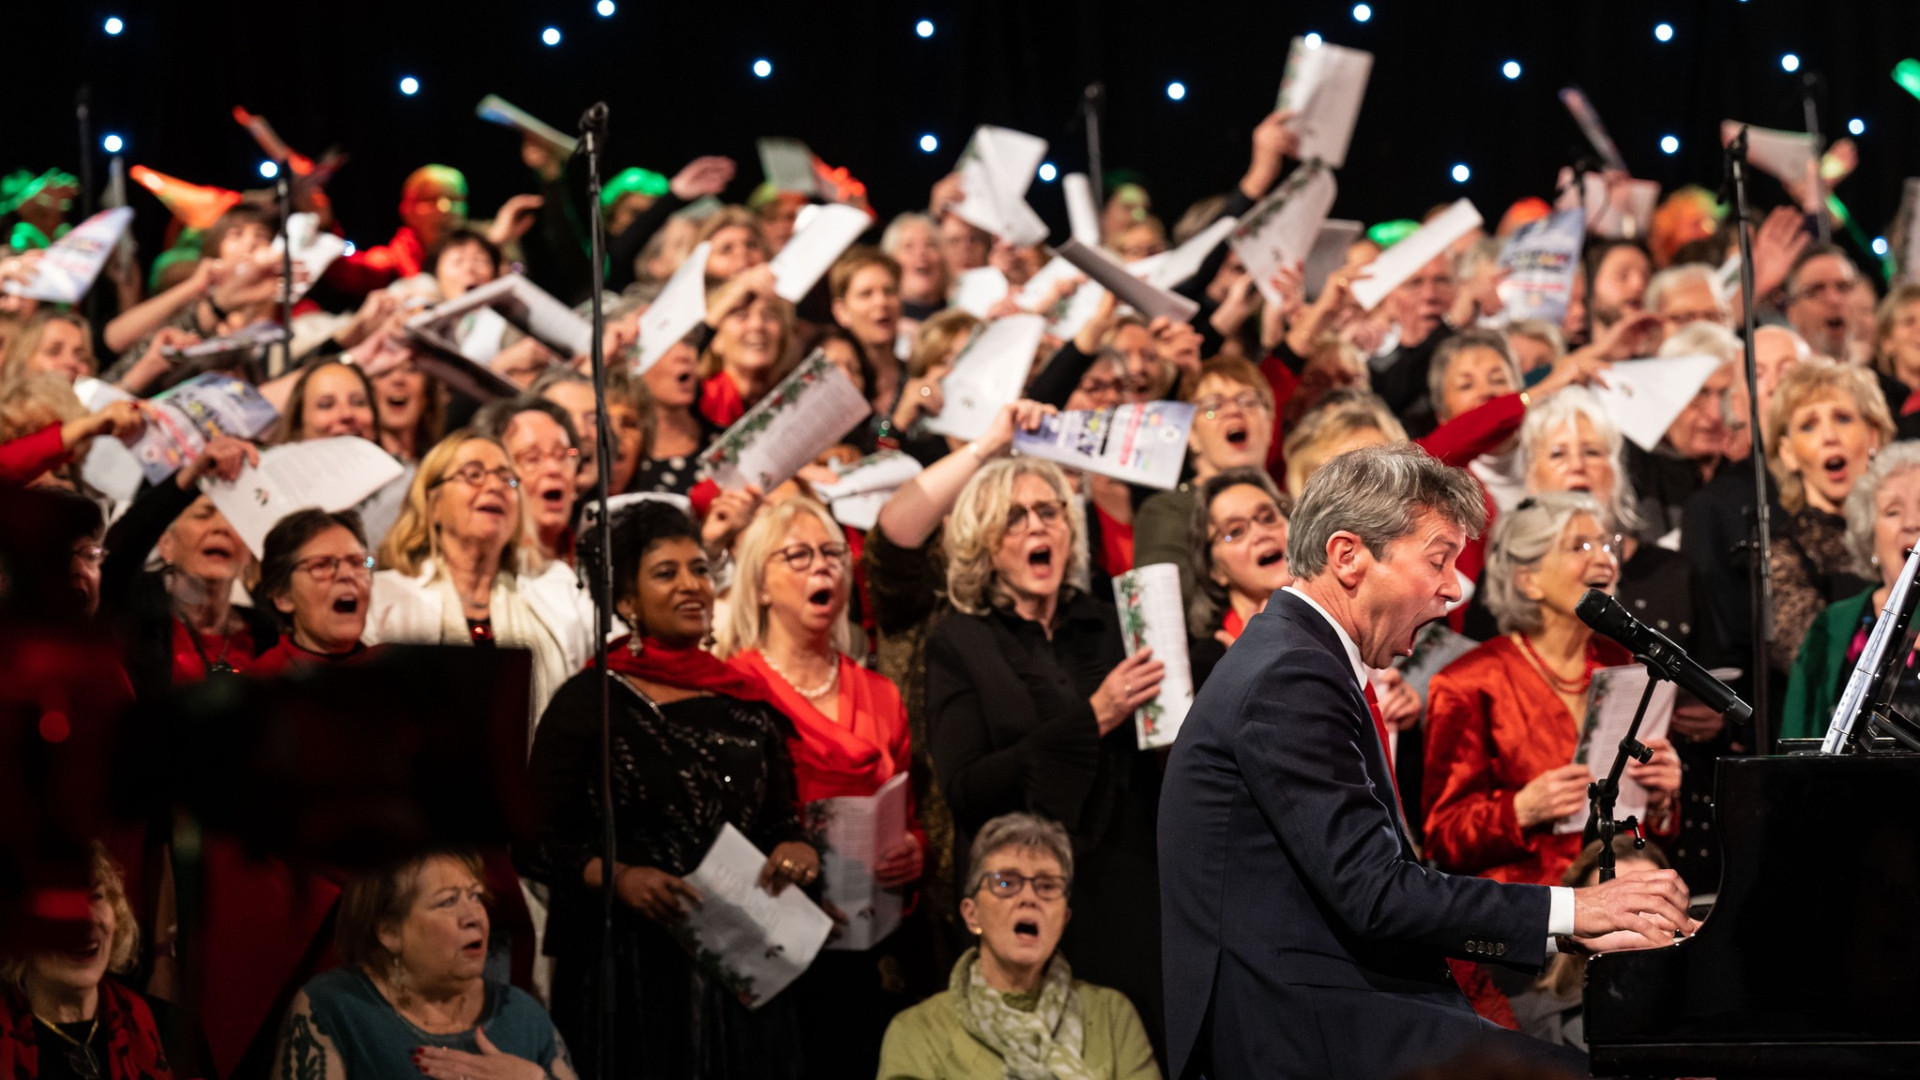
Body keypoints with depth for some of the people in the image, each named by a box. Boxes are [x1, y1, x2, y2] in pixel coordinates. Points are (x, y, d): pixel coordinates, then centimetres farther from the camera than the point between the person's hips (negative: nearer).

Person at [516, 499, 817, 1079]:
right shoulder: (588, 701, -1)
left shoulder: (749, 702, 11)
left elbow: (780, 820, 18)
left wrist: (797, 849, -4)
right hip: (625, 969, -4)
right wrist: (617, 877, -20)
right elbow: (535, 841, -4)